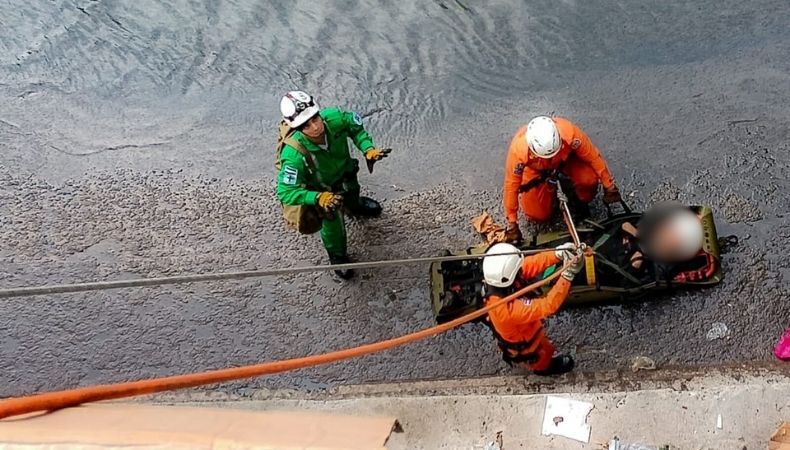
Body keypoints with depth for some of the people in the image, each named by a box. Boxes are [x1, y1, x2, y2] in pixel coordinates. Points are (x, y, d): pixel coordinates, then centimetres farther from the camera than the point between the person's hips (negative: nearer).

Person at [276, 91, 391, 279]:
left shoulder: (333, 117, -38)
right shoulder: (294, 154, -47)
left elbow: (356, 126, -14)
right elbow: (285, 192, -41)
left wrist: (368, 149, -30)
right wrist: (319, 198, -53)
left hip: (345, 173, 5)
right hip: (320, 189, -4)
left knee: (352, 194, 35)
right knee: (332, 222, 13)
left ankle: (354, 205, 76)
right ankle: (338, 257, 48)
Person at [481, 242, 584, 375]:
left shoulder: (497, 281, -30)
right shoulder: (510, 309, -50)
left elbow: (532, 263, -26)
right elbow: (548, 305, -47)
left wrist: (558, 254, -40)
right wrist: (568, 275, -49)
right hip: (525, 348, -6)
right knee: (544, 356, 29)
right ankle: (543, 366, 61)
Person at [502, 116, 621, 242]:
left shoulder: (569, 133, -40)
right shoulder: (518, 149, -40)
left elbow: (593, 157, -24)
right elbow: (511, 185, -29)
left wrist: (609, 187, -15)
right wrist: (512, 224, -23)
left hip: (566, 159, 0)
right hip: (535, 170, 0)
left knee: (589, 179, -29)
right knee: (538, 215, -8)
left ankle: (580, 202, 5)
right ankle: (550, 189, 22)